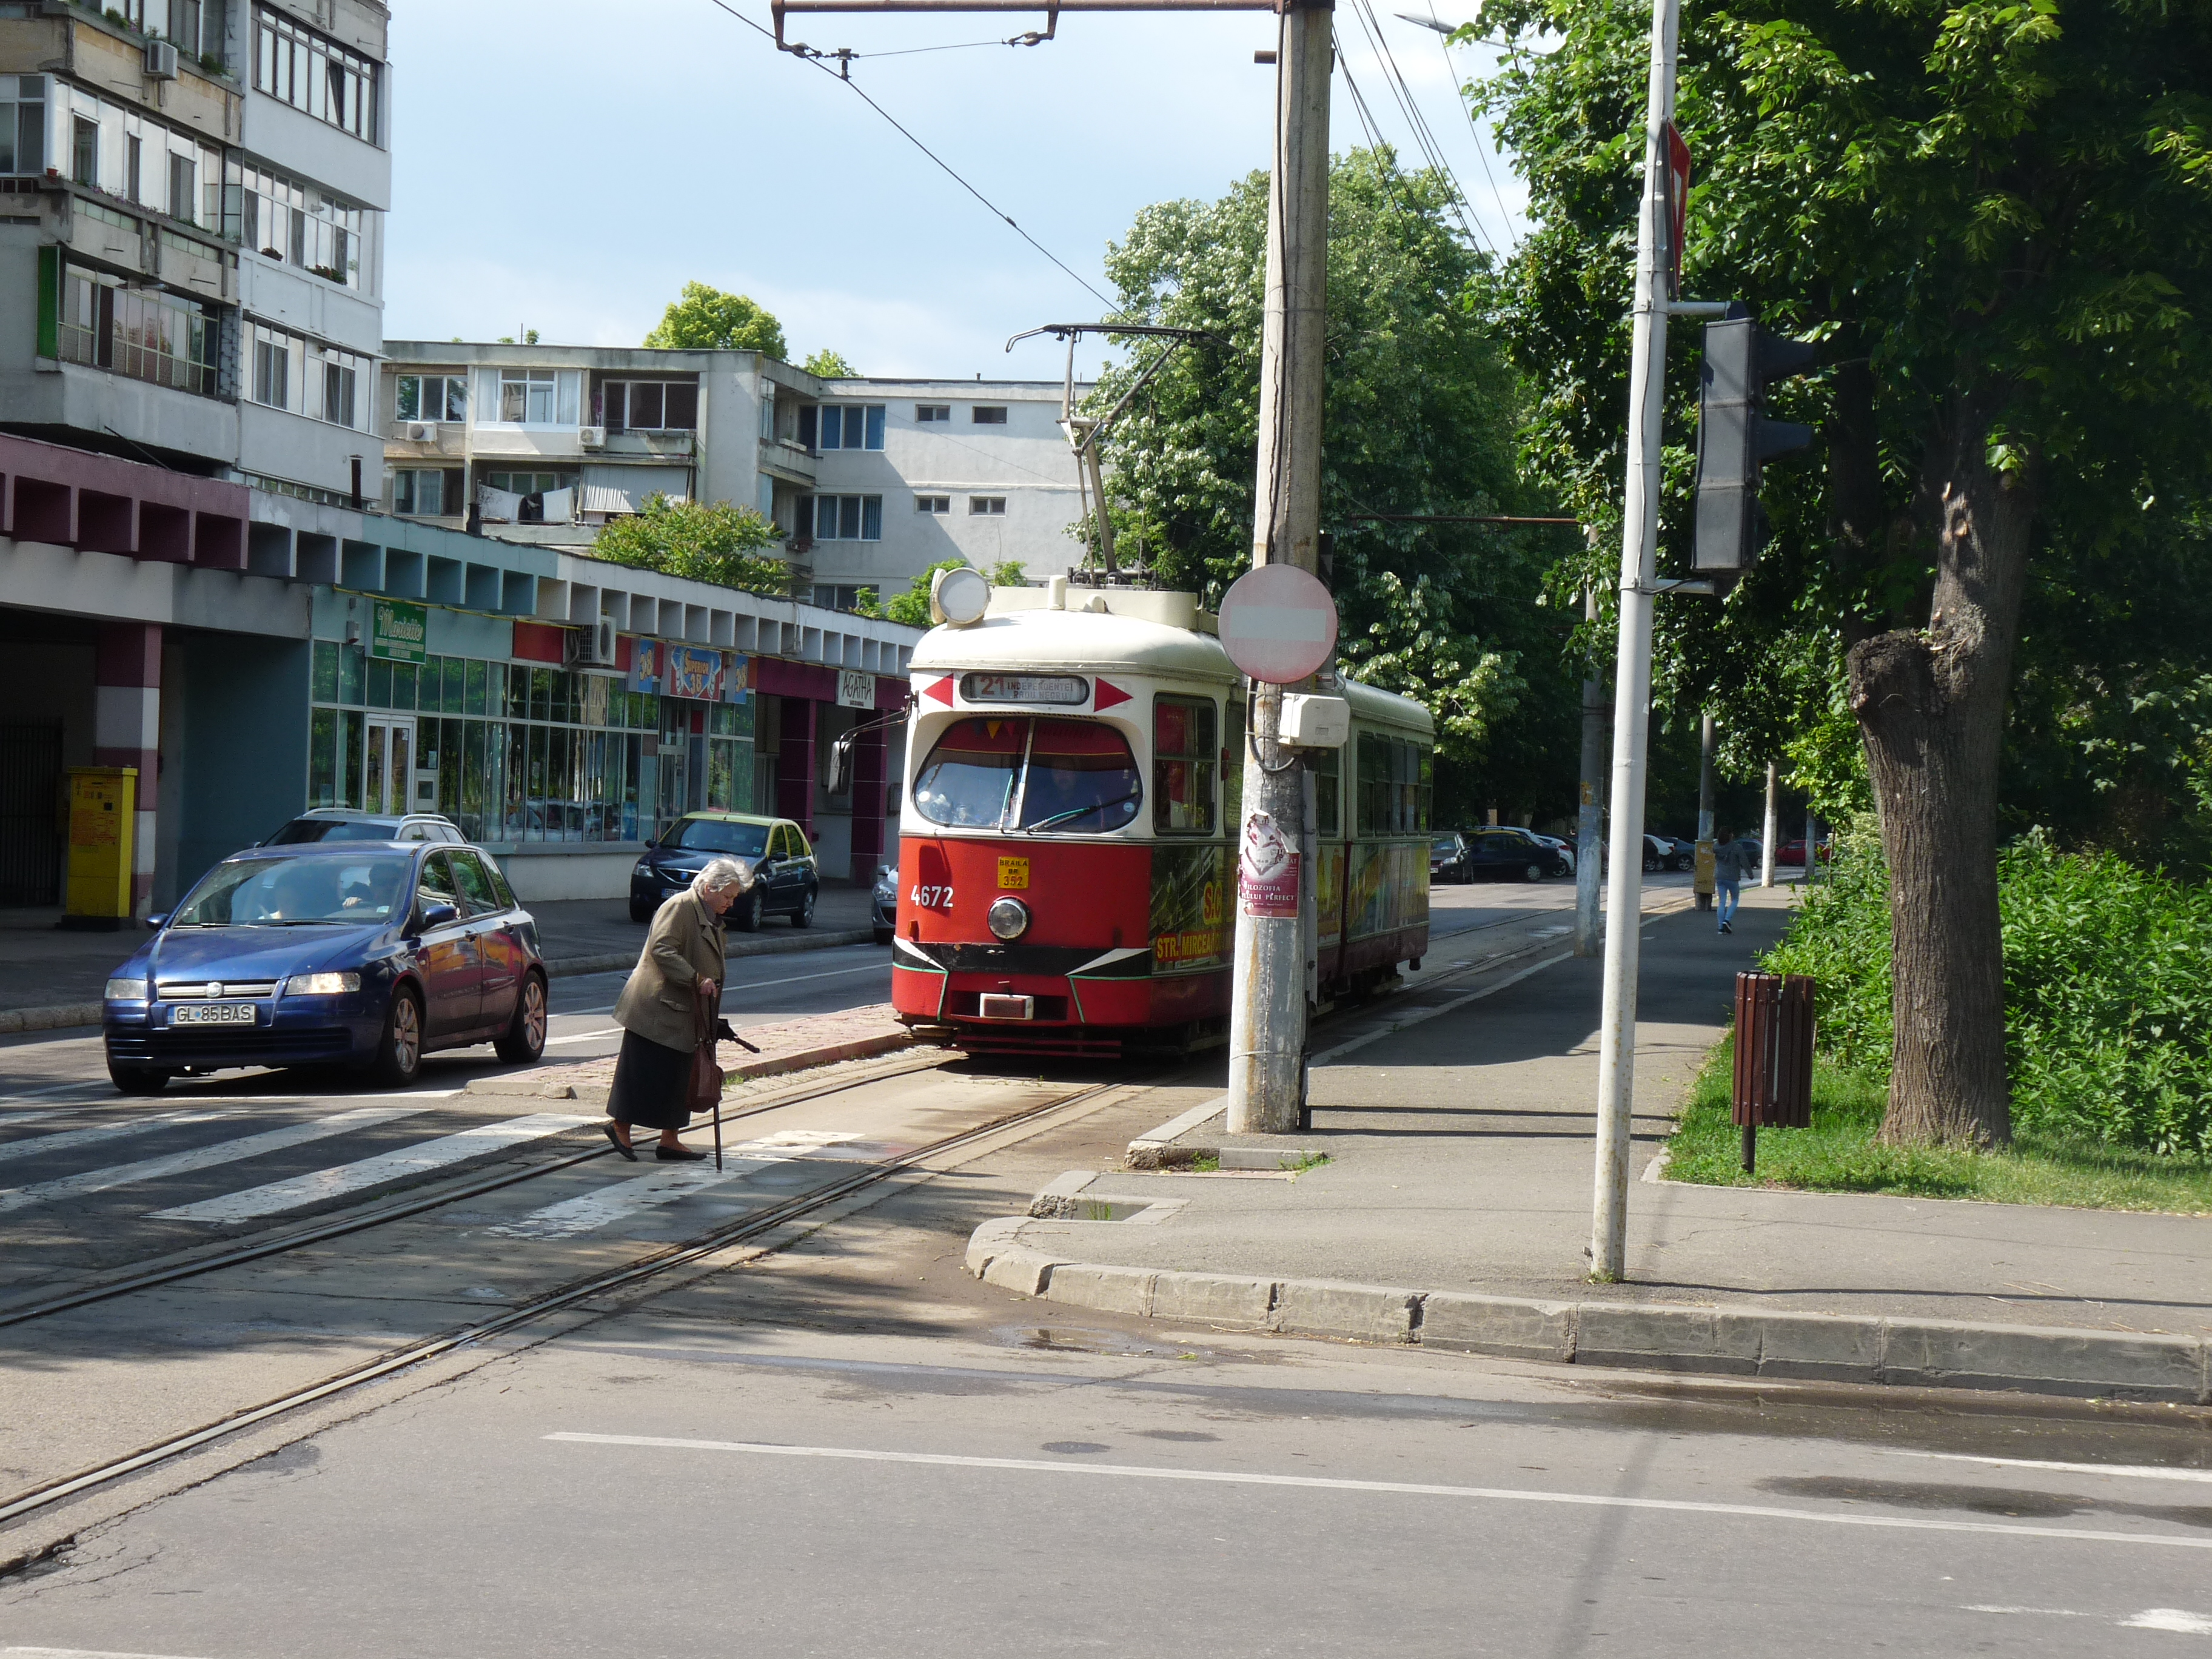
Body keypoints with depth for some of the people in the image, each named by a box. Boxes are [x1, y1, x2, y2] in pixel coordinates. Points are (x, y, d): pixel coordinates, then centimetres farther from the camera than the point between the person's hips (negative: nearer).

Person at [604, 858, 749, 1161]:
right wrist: (696, 979, -30)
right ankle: (620, 1126, 8)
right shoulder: (680, 908, -13)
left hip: (684, 1014, 9)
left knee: (678, 1076, 8)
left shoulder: (712, 919, 18)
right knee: (644, 1073, -3)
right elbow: (662, 949, -25)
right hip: (655, 1008, -9)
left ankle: (670, 1140, 11)